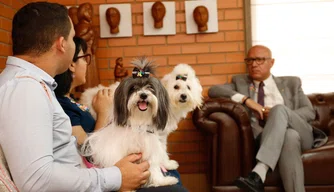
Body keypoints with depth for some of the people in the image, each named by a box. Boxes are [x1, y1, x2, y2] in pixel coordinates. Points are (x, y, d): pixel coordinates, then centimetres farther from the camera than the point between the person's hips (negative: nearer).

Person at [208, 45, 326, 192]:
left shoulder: (291, 83, 23)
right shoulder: (240, 82, 21)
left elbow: (310, 112, 13)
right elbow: (213, 91, 4)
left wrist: (278, 114, -6)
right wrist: (245, 99, -11)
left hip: (299, 134, 1)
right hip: (265, 137, -1)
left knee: (279, 109, -33)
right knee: (289, 137, -37)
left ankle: (259, 173, -49)